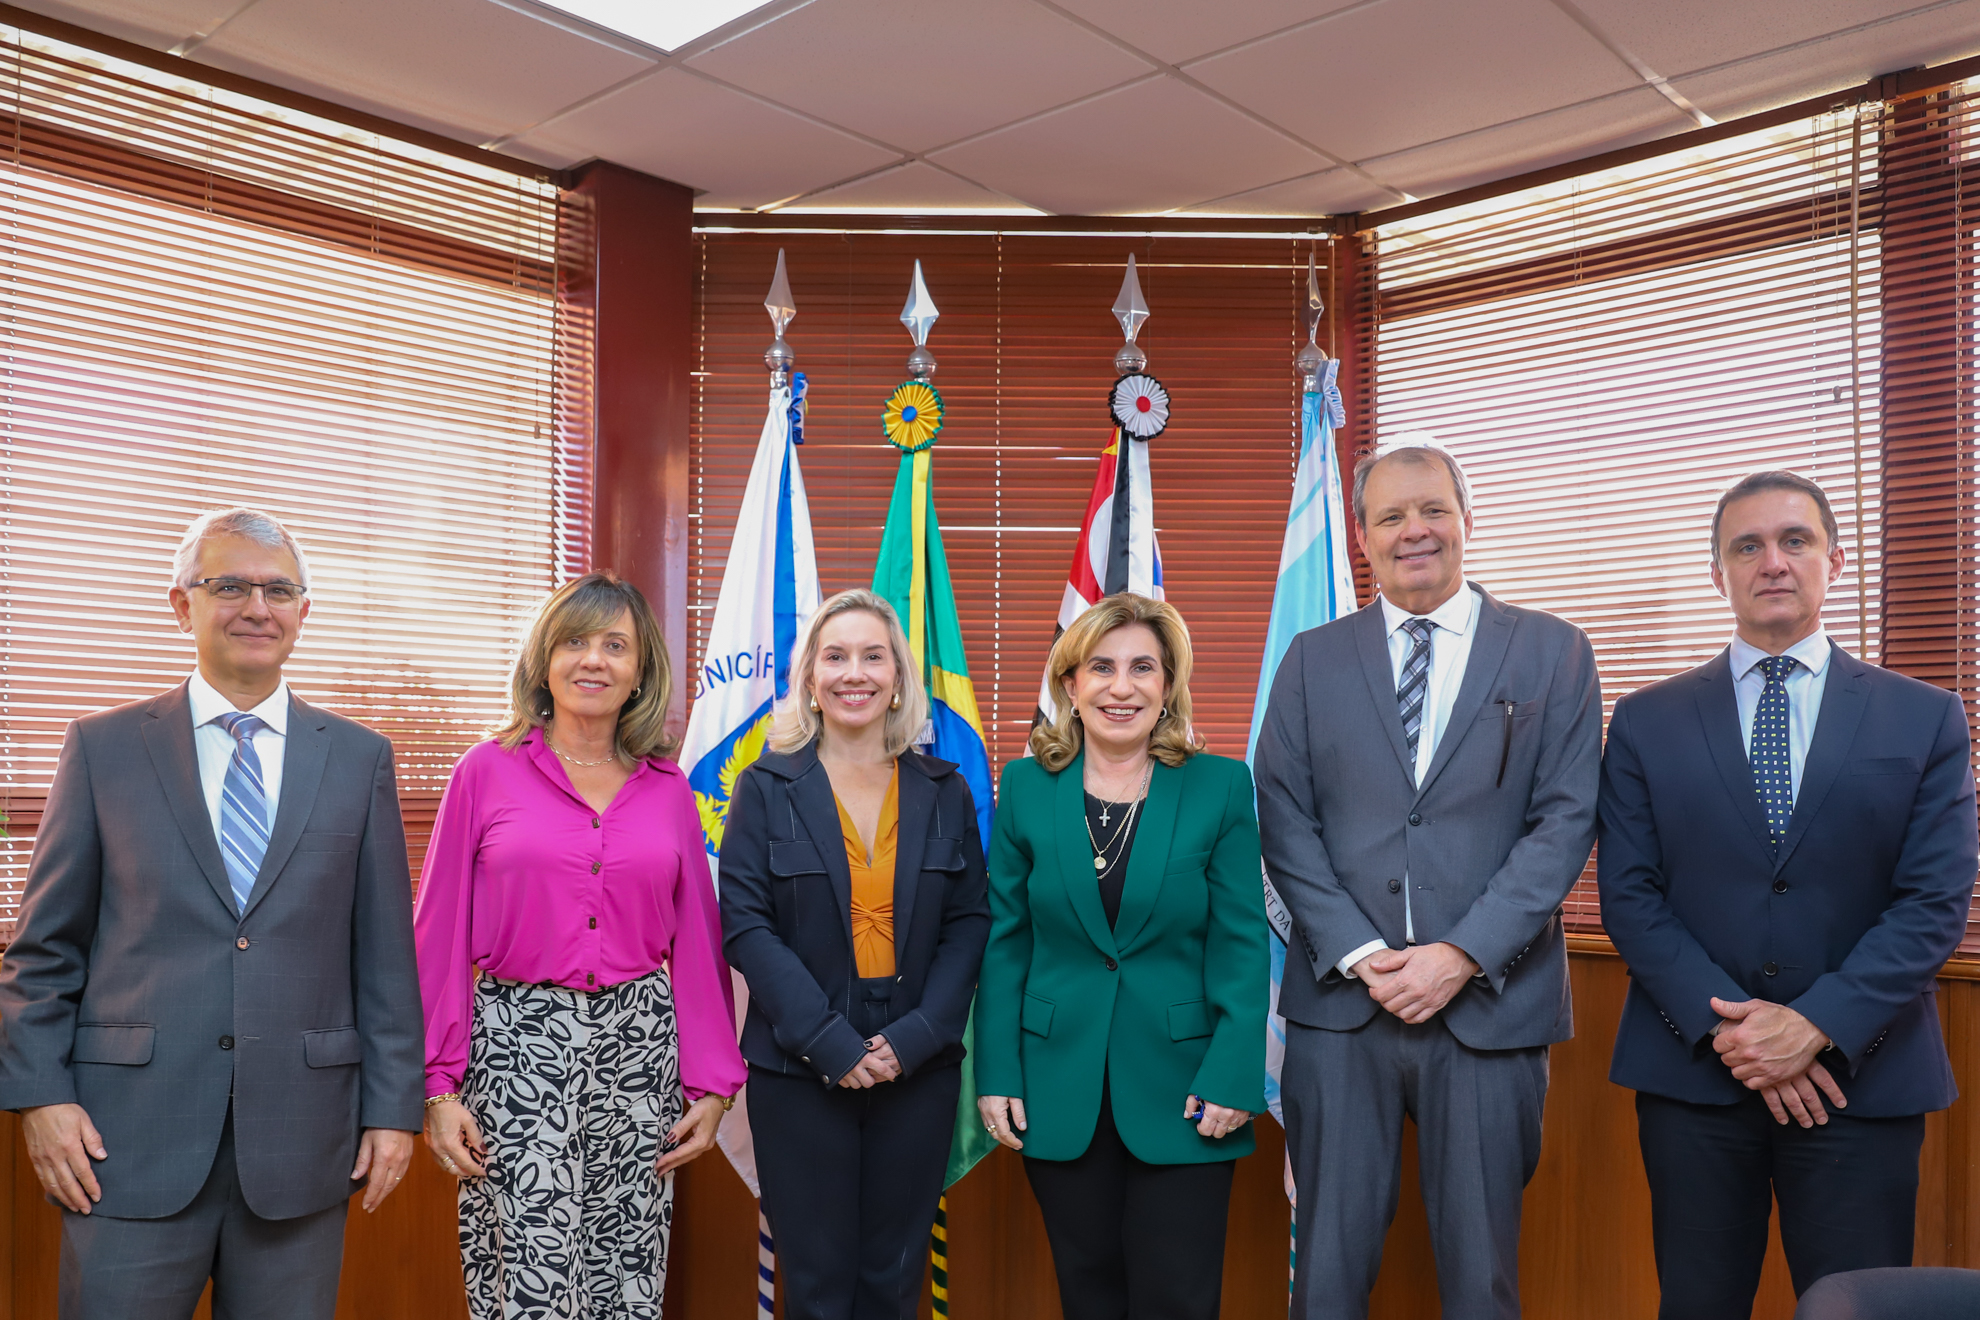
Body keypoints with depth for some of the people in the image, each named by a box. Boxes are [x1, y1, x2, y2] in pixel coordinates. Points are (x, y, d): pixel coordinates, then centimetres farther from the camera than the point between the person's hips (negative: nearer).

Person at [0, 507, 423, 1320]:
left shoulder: (360, 759, 6)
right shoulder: (103, 749, 5)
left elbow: (385, 950, 4)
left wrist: (393, 1106, 1)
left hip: (300, 1144, 1)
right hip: (132, 1139, -1)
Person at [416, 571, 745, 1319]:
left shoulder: (668, 788, 7)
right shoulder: (487, 772, 1)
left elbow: (695, 941, 9)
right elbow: (440, 935, 1)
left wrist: (711, 1084, 6)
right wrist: (439, 1086, -3)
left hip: (638, 1047, 3)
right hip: (518, 1045, -2)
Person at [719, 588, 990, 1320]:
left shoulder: (944, 791, 5)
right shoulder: (768, 787, -1)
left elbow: (970, 922, 2)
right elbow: (745, 924, -8)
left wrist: (914, 1038, -11)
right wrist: (830, 1043, -16)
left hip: (919, 1069, 2)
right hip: (799, 1070, -2)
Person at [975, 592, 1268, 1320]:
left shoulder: (1220, 786, -3)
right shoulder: (1027, 787, 1)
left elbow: (1242, 944, -4)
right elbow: (1004, 940, 3)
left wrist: (1232, 1077, -11)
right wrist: (997, 1074, -1)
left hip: (1180, 1089, -1)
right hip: (1061, 1089, 2)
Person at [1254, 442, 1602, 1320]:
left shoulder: (1554, 653, 5)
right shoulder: (1311, 660, 9)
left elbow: (1566, 819, -2)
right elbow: (1285, 822, 3)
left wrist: (1463, 955, -11)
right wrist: (1357, 953, -9)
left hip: (1491, 1005, -1)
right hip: (1340, 1004, 1)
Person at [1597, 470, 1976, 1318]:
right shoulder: (1648, 723, 5)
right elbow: (1628, 895, -1)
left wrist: (1819, 1025, -13)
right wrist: (1725, 1026, -12)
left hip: (1862, 1078, 0)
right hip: (1692, 1071, 0)